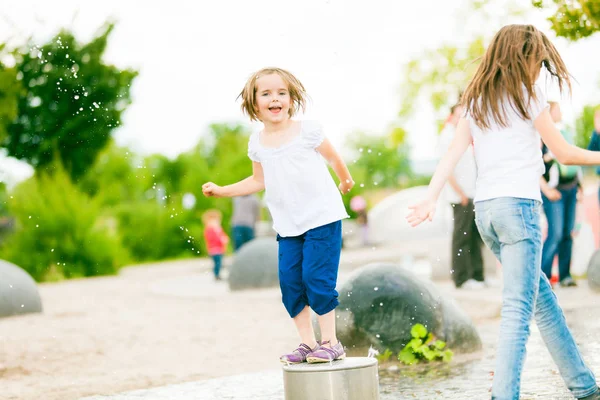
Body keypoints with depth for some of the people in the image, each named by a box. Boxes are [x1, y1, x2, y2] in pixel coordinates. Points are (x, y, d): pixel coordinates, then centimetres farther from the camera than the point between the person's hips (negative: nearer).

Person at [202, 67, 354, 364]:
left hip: (322, 216, -4)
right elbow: (259, 180, 16)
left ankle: (330, 342, 2)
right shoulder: (257, 143, 5)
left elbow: (332, 156, 9)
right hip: (288, 225, 5)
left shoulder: (307, 130, -7)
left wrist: (345, 180, 21)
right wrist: (221, 190, 11)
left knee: (316, 277, -10)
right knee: (289, 281, 0)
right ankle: (307, 342, 12)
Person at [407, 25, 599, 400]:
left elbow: (453, 153, 4)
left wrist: (431, 199, -4)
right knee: (518, 310, -9)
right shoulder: (527, 95, 0)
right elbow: (564, 152, 3)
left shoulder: (476, 102, 15)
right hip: (519, 204, -7)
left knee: (543, 296, 17)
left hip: (485, 210, 7)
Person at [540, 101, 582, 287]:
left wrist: (578, 184, 19)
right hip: (553, 191, -7)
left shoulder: (567, 133, 14)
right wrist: (546, 189, -18)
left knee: (568, 232, 6)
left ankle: (565, 275, 11)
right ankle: (543, 275, -3)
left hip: (571, 188, 7)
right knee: (555, 233, -12)